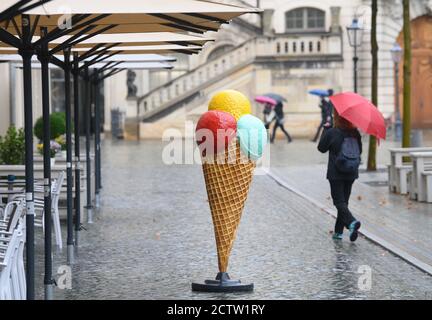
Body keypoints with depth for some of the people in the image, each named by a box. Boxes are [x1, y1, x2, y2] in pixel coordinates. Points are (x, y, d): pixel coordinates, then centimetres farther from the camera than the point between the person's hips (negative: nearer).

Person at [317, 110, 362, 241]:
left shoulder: (332, 132, -13)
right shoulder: (355, 133, -1)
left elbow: (322, 148, -1)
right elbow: (359, 151, 9)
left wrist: (326, 129, 6)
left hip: (336, 174, -5)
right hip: (351, 173, 5)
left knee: (339, 201, -3)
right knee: (344, 200, 14)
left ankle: (352, 222, -28)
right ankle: (338, 231, 18)